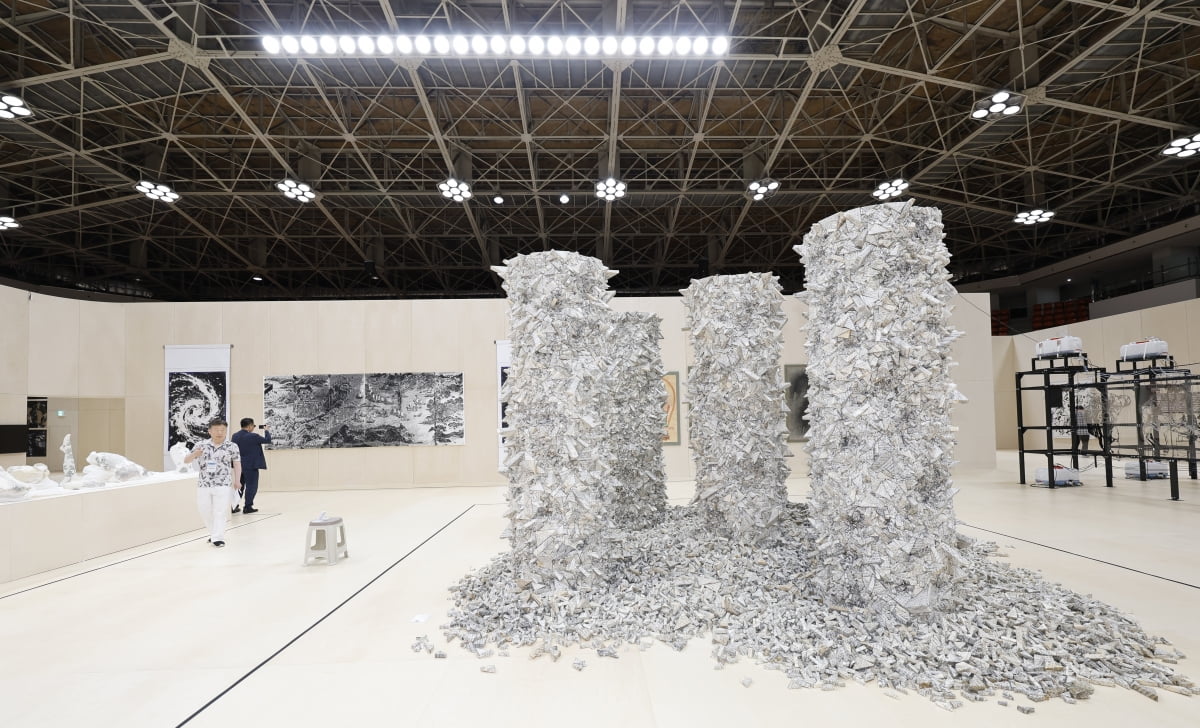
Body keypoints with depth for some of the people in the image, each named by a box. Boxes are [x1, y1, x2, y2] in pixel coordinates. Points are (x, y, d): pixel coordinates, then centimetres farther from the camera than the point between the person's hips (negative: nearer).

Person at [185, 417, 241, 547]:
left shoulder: (232, 447, -3)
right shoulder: (201, 445, 1)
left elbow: (237, 465, 2)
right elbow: (186, 460, 2)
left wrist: (237, 481, -4)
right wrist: (194, 454, -20)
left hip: (223, 486, -3)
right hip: (203, 485, 3)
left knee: (220, 513, -4)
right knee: (205, 512, 14)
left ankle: (218, 538, 3)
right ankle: (214, 533, 35)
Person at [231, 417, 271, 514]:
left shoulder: (235, 436, 2)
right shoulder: (253, 436, -17)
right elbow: (267, 440, -7)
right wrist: (267, 431, 10)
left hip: (239, 465, 7)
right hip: (251, 465, -7)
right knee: (251, 486, 1)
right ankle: (248, 507, 1)